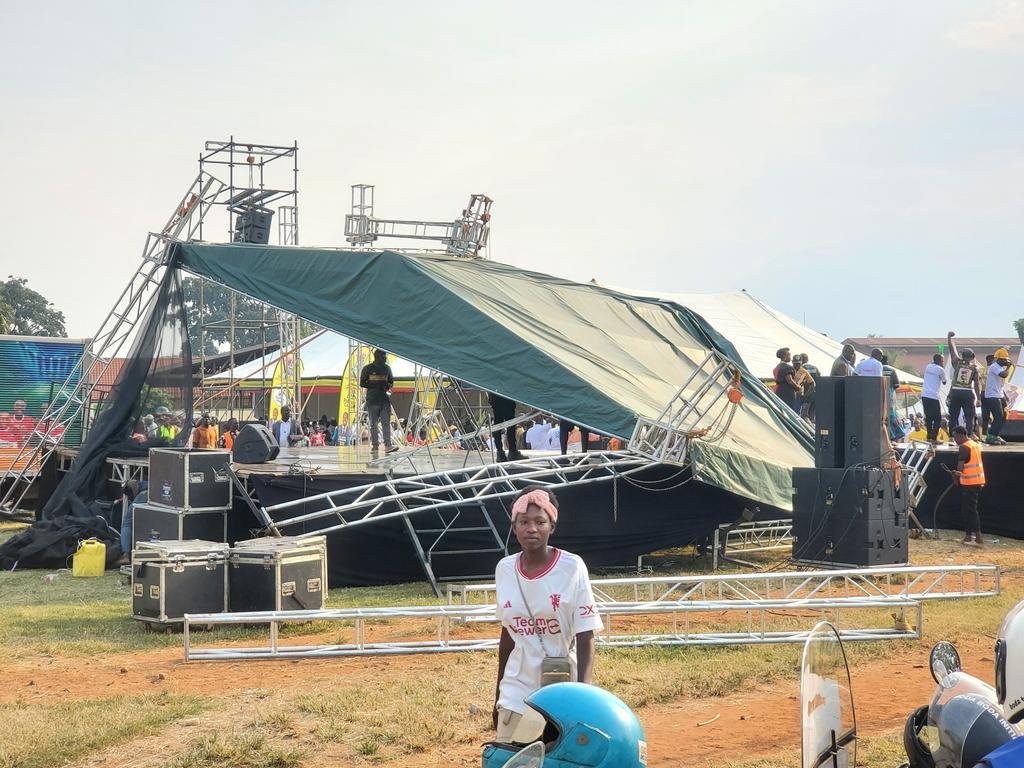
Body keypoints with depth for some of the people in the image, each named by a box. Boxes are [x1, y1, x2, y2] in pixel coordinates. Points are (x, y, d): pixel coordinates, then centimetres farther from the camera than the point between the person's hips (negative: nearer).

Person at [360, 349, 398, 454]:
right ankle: (375, 445, 8)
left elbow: (391, 382, 20)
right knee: (373, 424, 1)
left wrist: (387, 385, -4)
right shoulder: (367, 368, 2)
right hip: (372, 400, -2)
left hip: (385, 399, 2)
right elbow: (362, 383, -1)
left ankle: (388, 445, -16)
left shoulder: (387, 368, 13)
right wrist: (376, 385, -13)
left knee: (386, 422, -8)